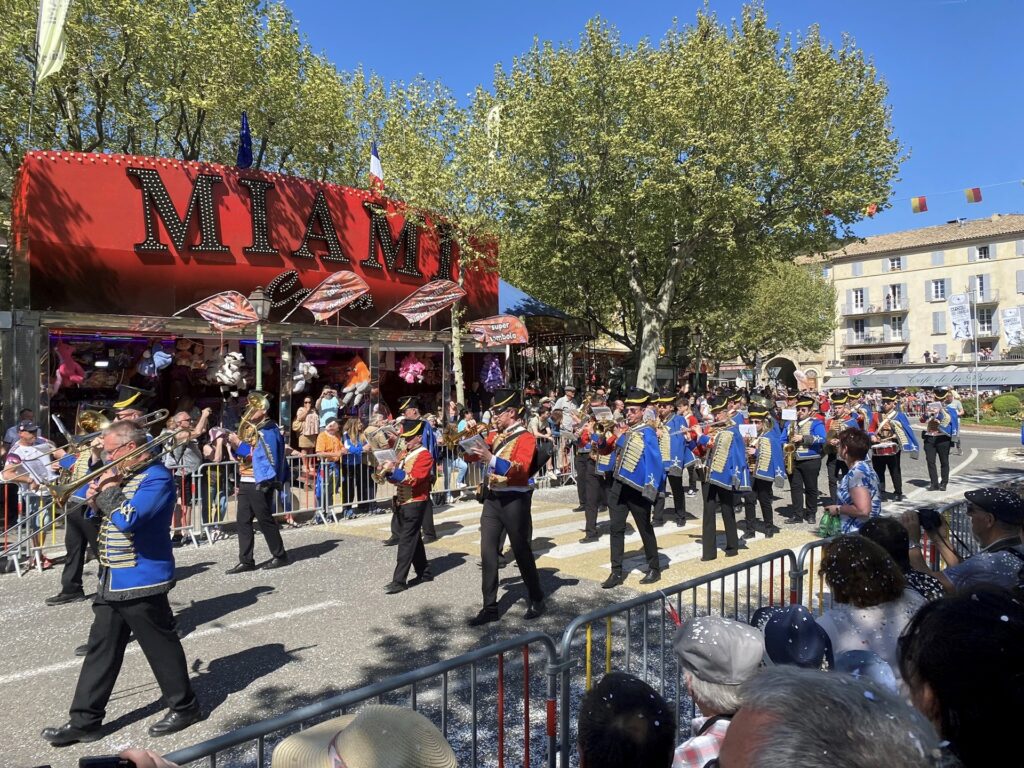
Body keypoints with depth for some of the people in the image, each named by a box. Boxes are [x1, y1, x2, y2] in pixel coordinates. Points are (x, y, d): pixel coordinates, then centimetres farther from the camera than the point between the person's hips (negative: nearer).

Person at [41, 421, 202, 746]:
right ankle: (85, 720, 24)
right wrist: (98, 500, 1)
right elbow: (113, 515, 21)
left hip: (141, 581, -9)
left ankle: (184, 706, 21)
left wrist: (109, 489, -16)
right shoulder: (124, 473, 11)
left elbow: (127, 520, -30)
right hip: (111, 579, 9)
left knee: (160, 647, 5)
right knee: (101, 649, 14)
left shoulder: (157, 478, -19)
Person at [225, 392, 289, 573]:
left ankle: (280, 555, 13)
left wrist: (239, 443, -19)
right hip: (246, 483, 8)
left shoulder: (268, 430, -11)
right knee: (243, 521, 5)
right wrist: (235, 445, -1)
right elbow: (244, 455, 18)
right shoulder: (250, 428, 15)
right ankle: (246, 561, 9)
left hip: (260, 483, -8)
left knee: (265, 520, 0)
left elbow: (261, 456, -20)